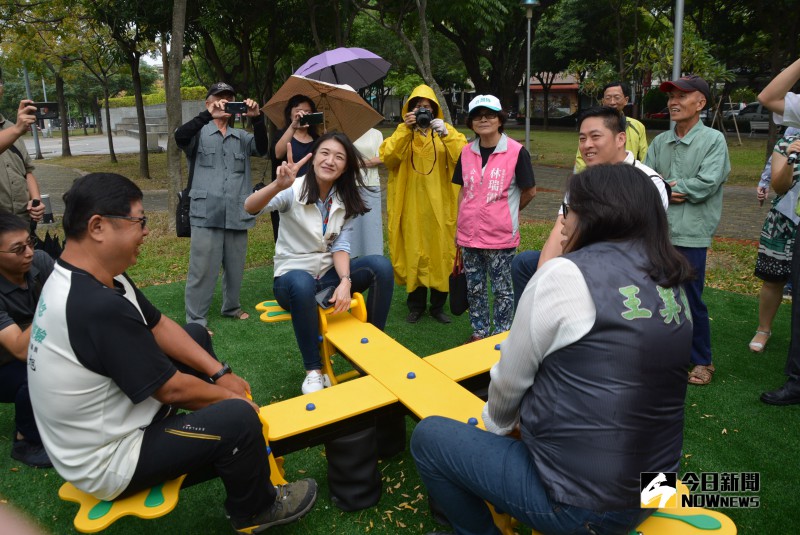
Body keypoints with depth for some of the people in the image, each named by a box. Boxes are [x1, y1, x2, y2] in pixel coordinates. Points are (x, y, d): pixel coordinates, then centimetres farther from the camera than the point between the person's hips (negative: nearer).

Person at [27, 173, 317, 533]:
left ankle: (228, 461, 27)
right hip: (106, 462, -10)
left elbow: (158, 326, 5)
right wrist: (230, 396, -7)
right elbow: (172, 389, -25)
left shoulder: (91, 278, -4)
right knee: (239, 418, -24)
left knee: (196, 334, 14)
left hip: (109, 416, 10)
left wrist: (221, 374, 1)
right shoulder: (99, 307, -35)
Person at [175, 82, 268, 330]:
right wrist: (208, 115, -28)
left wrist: (257, 118, -20)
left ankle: (231, 307, 35)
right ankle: (196, 320, 7)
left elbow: (262, 148, -4)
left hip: (237, 214, 4)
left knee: (235, 266, 15)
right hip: (206, 214, -4)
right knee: (203, 268, -3)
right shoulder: (200, 133, 5)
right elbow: (180, 137, -17)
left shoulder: (241, 137, 14)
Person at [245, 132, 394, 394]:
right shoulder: (294, 190, -13)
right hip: (292, 276, -4)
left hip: (329, 274, 4)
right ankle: (314, 370, -23)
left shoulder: (346, 200, 1)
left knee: (381, 265, -20)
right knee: (302, 284, -40)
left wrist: (345, 281, -25)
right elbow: (250, 207, -30)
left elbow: (340, 246, -5)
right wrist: (278, 186, -51)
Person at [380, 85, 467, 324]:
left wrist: (445, 134, -20)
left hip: (440, 205, 0)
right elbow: (388, 158, -10)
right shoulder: (403, 132, 9)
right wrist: (405, 129, -15)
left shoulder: (446, 130, 8)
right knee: (414, 252, 3)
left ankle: (438, 306, 15)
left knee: (440, 251, 2)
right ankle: (416, 305, 16)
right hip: (412, 204, 0)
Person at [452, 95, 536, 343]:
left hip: (501, 236, -5)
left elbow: (530, 191, -3)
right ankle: (479, 332, 31)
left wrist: (507, 212, 6)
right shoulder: (467, 152, 5)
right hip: (470, 234, 5)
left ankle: (502, 335, 23)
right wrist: (459, 226, 11)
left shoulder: (516, 152, -9)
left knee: (502, 289, 8)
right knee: (474, 288, 16)